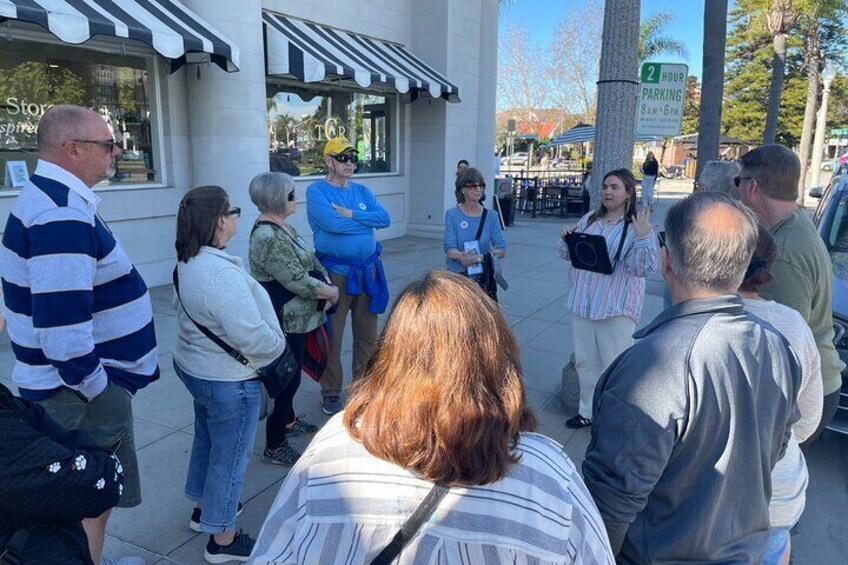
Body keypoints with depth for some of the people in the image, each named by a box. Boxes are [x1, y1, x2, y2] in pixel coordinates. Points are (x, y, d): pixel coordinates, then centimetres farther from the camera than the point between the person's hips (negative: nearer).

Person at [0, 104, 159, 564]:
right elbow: (63, 328, -31)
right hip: (80, 392, -10)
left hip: (79, 383, 10)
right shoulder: (63, 217, -24)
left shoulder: (46, 198, 10)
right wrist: (97, 387, -17)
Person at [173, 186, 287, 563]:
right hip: (228, 380, -10)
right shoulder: (221, 273, -32)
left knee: (207, 440, 27)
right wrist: (279, 345, -13)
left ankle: (203, 508, 48)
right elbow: (252, 334, -31)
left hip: (196, 366, 10)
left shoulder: (187, 264, 0)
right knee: (230, 454, 7)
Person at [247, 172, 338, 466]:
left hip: (294, 317, 10)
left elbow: (307, 261, 11)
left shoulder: (281, 226, 9)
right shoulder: (267, 237, -23)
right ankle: (274, 446, 13)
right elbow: (296, 280, -24)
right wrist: (330, 291, -10)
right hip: (284, 320, -10)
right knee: (287, 377, -1)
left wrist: (325, 287, -5)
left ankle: (288, 420, 42)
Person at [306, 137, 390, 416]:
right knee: (331, 335, 3)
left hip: (368, 270, 5)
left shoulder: (362, 191, 10)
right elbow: (332, 223, -22)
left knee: (367, 333, 14)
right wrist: (368, 221, -8)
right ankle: (331, 392, 18)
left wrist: (351, 214, -16)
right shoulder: (317, 190, -6)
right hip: (335, 272, -5)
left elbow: (385, 218, -4)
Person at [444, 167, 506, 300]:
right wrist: (489, 254, -23)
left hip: (483, 277, 2)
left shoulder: (491, 216, 2)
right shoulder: (452, 215, -4)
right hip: (456, 276, -1)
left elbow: (502, 251, -4)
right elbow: (450, 251, -14)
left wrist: (478, 258, -22)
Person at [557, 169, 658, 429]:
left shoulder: (638, 227, -10)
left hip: (616, 309, -6)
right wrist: (565, 239, -4)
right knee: (585, 363, 17)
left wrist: (642, 235, -28)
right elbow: (567, 255, 16)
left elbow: (643, 269, -18)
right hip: (582, 303, 6)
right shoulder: (589, 220, 8)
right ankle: (588, 411, 34)